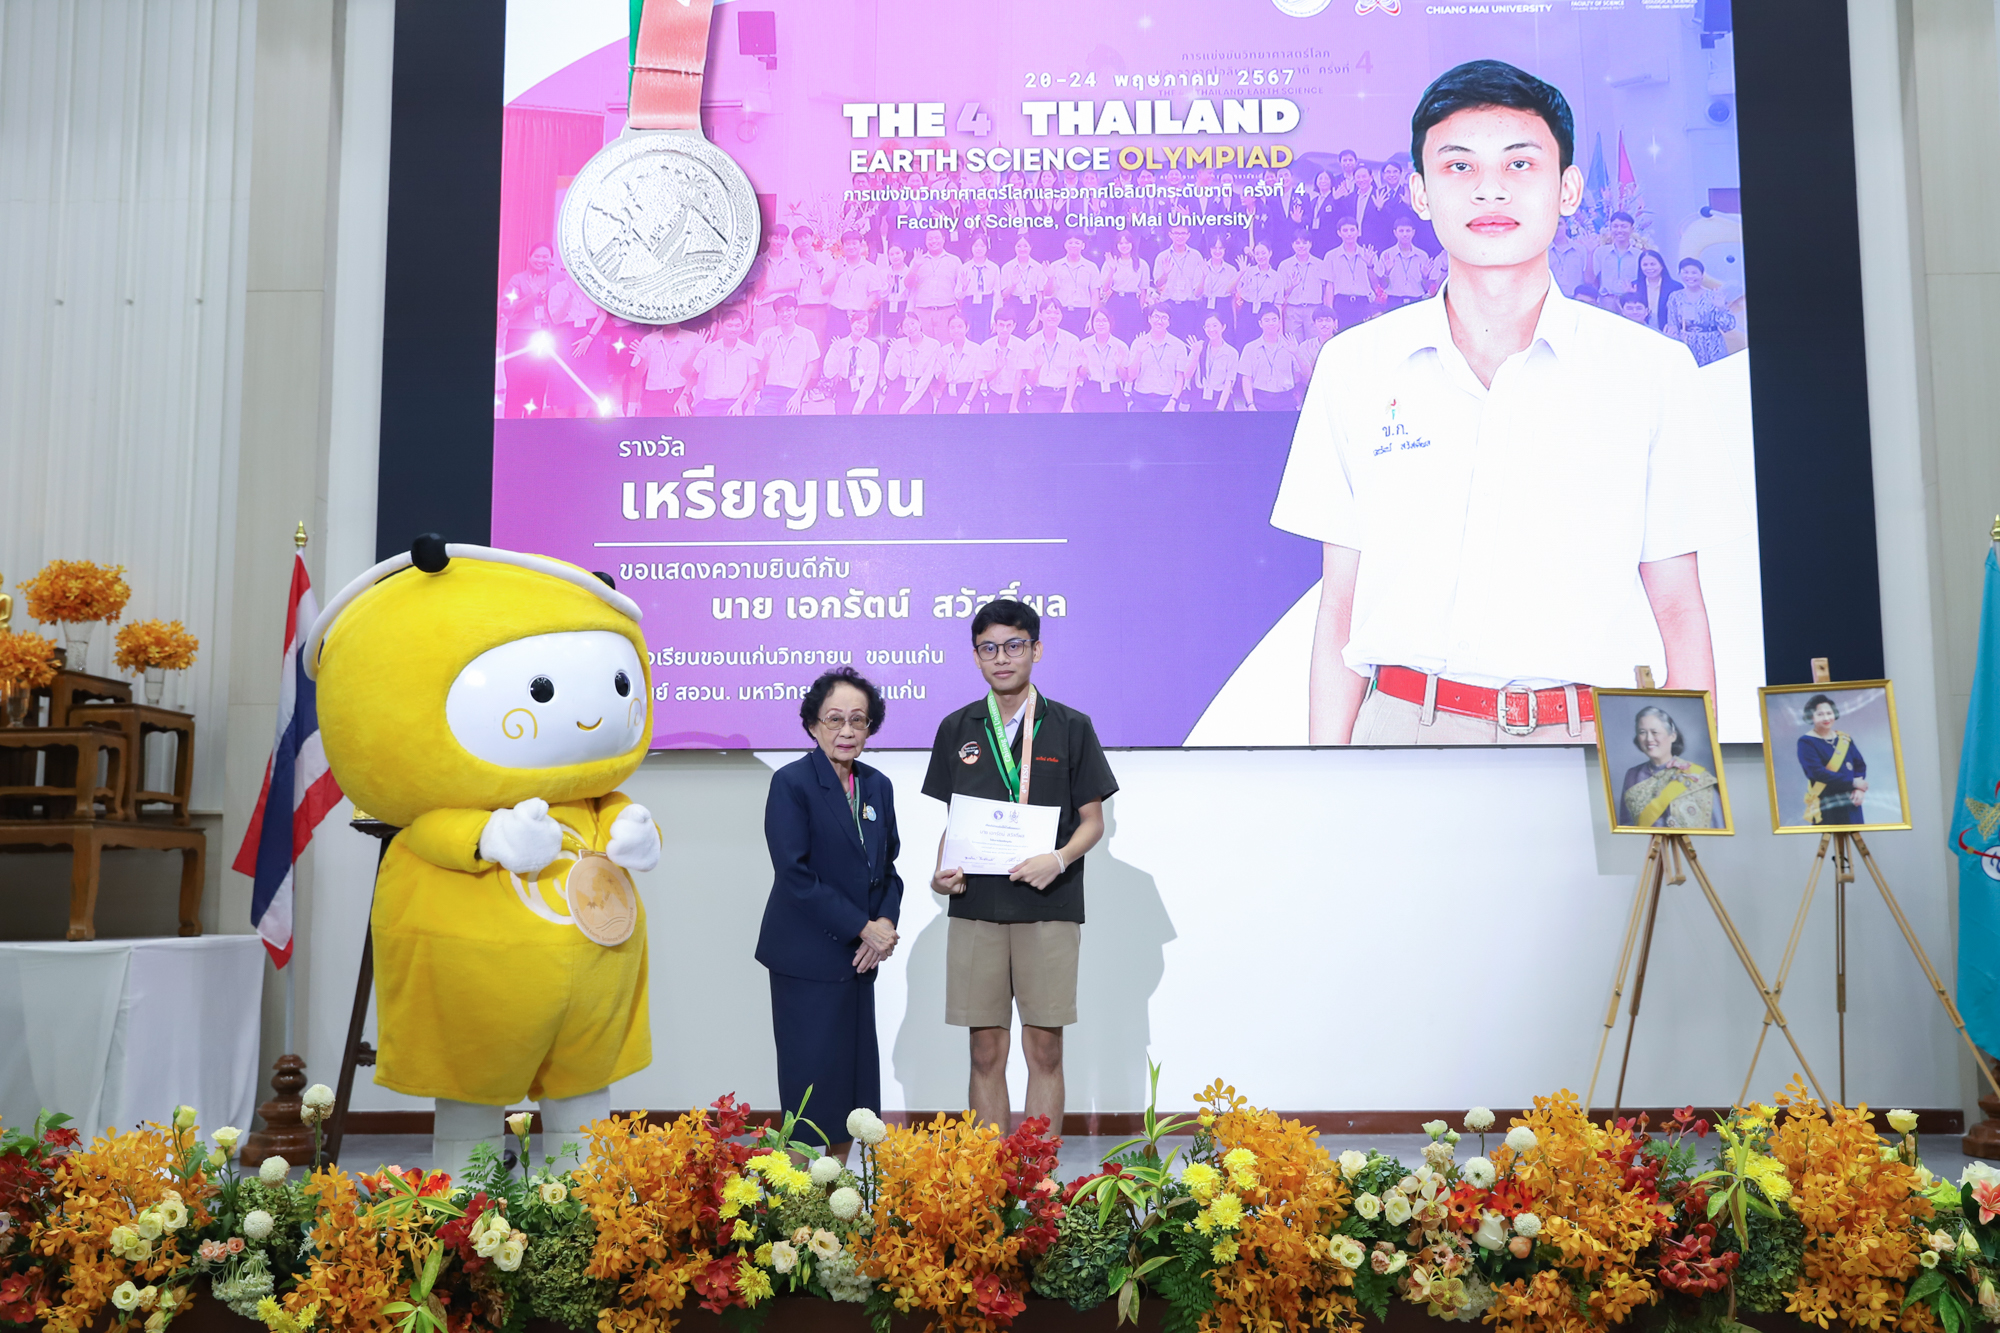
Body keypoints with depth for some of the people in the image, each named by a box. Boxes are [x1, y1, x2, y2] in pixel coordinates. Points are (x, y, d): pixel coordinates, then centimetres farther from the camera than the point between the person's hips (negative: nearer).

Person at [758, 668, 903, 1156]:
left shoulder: (877, 786, 10)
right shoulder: (791, 783, -9)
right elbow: (795, 876, -15)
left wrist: (886, 923, -4)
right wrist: (862, 928, -15)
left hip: (859, 956, 6)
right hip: (807, 958, -6)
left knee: (855, 1076, 10)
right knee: (814, 1079, -2)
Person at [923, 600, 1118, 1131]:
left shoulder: (1071, 728, 3)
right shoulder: (957, 729, 10)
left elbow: (1092, 820, 4)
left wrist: (1059, 859, -15)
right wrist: (942, 869, -4)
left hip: (1049, 908, -2)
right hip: (975, 908, 2)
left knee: (1045, 1050, 2)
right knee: (987, 1052, 5)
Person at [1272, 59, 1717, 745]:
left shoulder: (1653, 371, 4)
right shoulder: (1353, 366, 6)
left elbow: (1680, 612, 6)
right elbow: (1339, 606, 6)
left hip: (1591, 737, 1)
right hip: (1403, 727, -1)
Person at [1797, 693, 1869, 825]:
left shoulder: (1845, 739, 12)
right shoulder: (1806, 742, -6)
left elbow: (1860, 765, 10)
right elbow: (1817, 772, -16)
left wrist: (1860, 789, -8)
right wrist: (1852, 782, -14)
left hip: (1851, 802, 5)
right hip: (1826, 806, -5)